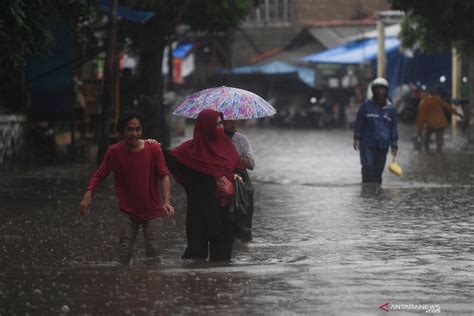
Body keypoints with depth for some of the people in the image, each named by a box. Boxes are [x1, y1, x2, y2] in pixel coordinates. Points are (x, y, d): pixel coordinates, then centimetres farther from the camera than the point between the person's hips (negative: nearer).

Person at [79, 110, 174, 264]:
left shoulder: (153, 149, -12)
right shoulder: (114, 152, -10)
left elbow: (164, 176, -9)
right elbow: (99, 175, -1)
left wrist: (167, 201, -23)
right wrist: (88, 194, -17)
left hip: (152, 211, -1)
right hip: (128, 212, 1)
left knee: (153, 249, -5)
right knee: (125, 250, -6)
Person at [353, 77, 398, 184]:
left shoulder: (390, 109, 9)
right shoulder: (366, 105, 2)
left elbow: (393, 128, 13)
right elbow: (359, 122, 5)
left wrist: (394, 145, 9)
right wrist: (357, 138, -1)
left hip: (383, 146, 2)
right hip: (367, 144, -2)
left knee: (378, 170, 3)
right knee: (368, 168, -15)